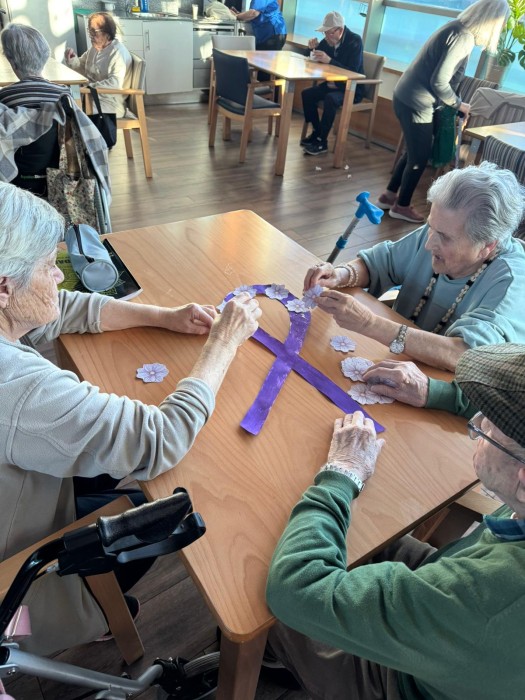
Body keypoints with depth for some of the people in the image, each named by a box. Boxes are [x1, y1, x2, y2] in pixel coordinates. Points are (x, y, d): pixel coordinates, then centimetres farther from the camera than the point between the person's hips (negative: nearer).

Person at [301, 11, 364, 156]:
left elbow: (352, 71, -27)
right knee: (307, 94, -10)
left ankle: (322, 142, -25)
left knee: (330, 99, -34)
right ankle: (316, 132, 1)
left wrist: (329, 60, -35)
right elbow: (317, 61, 7)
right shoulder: (328, 40, -1)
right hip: (333, 83, 7)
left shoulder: (354, 41, -18)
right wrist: (314, 48, -15)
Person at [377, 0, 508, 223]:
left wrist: (455, 102, 14)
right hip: (416, 103, -9)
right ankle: (401, 206, 17)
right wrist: (459, 104, -7)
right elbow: (439, 82, -21)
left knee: (414, 152, 20)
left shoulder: (457, 28, 12)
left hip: (407, 97, 9)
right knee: (420, 156, 4)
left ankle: (389, 195, 30)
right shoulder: (464, 37, -17)